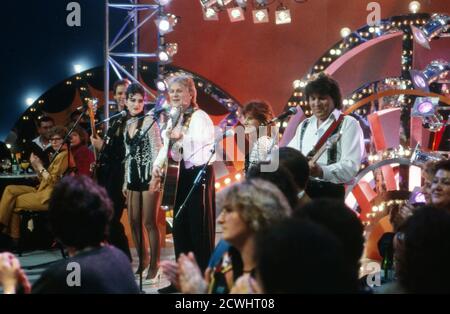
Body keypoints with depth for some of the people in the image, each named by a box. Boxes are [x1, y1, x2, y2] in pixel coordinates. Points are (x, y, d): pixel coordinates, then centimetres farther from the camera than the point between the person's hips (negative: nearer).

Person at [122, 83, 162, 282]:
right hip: (133, 177, 7)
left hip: (148, 176, -7)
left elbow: (157, 150, -11)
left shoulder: (149, 122, -6)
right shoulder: (127, 125, 14)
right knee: (133, 222, 7)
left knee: (149, 222, -7)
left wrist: (155, 177, -18)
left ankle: (154, 265, -2)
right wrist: (126, 181, 17)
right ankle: (142, 260, 20)